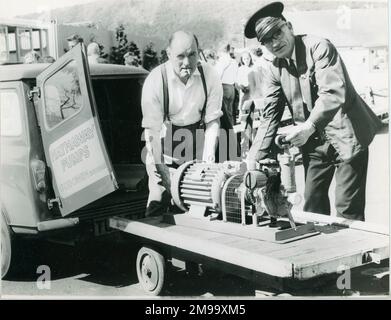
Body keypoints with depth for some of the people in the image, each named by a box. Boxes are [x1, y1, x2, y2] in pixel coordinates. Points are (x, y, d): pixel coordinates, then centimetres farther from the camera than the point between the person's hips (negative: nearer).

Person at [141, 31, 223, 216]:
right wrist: (158, 167, -23)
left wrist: (208, 158, -14)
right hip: (165, 145, -2)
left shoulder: (209, 77, -10)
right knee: (158, 202, -8)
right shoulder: (155, 81, -18)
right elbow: (152, 129, -18)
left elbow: (212, 121, -5)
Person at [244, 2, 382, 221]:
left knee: (348, 208, -4)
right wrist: (254, 159, -4)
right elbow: (271, 116, 4)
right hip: (314, 143, 6)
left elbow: (333, 93, -25)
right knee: (312, 205, 9)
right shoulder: (274, 70, 3)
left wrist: (310, 125, -36)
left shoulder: (318, 47, -14)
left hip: (346, 136, -6)